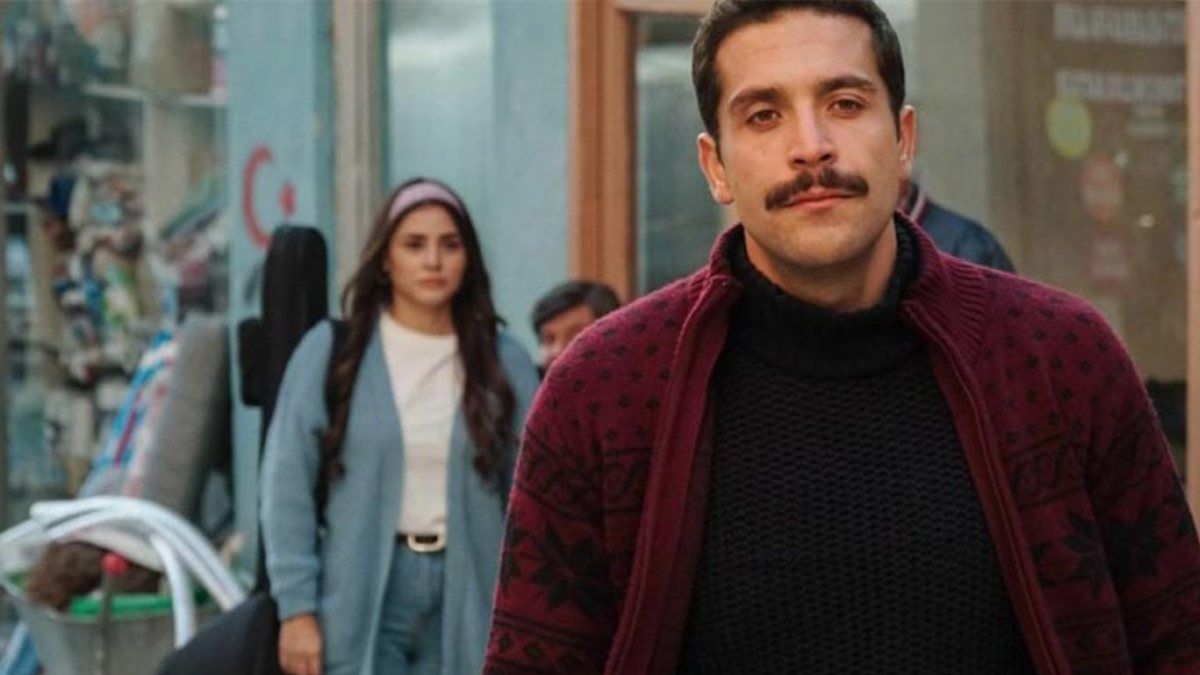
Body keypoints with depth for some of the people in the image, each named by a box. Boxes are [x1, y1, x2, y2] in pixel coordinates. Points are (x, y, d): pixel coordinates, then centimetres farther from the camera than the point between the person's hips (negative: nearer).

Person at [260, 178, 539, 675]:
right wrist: (296, 606, -7)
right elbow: (287, 481, -1)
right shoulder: (332, 351, 0)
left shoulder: (504, 364, 4)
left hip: (466, 606, 2)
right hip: (360, 605, -2)